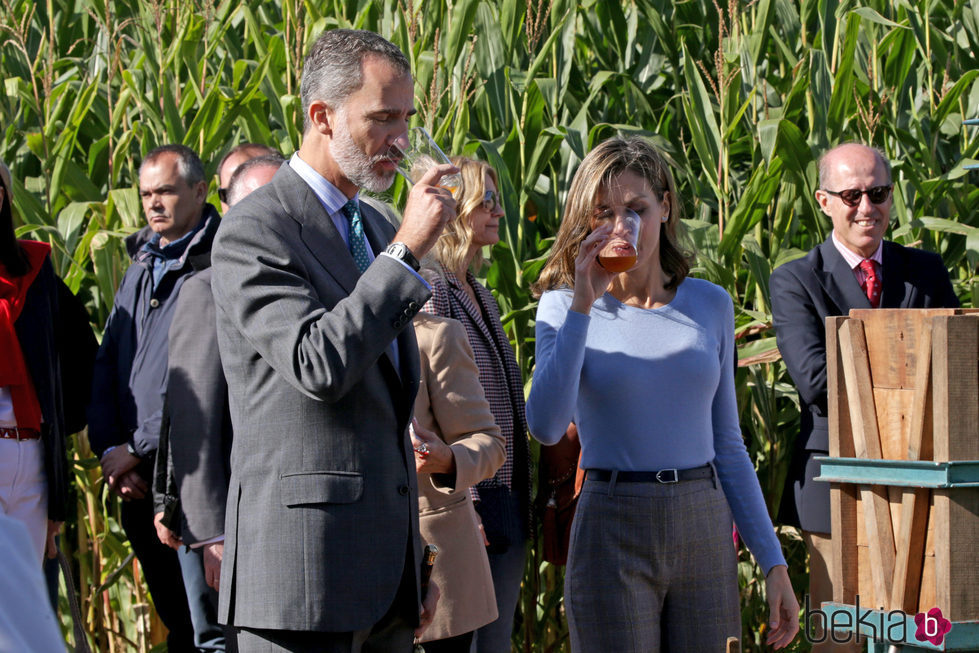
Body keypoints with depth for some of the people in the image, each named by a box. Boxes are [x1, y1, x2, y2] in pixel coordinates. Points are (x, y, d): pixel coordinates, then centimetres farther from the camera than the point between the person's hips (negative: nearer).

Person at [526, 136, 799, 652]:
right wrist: (584, 304, -19)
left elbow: (726, 444, 14)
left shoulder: (710, 305, 9)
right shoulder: (565, 307, -1)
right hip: (612, 534, -3)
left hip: (705, 531, 3)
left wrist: (772, 561, 10)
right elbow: (546, 426, -17)